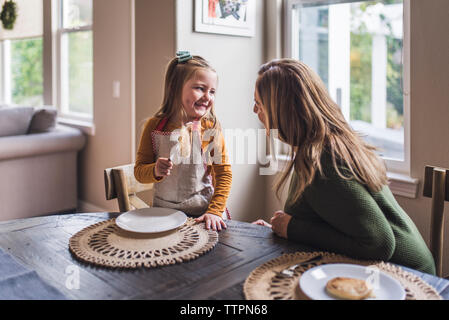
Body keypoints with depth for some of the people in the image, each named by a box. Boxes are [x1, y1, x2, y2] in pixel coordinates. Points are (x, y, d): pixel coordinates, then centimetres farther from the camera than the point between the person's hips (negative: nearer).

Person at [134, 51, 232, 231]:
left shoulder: (210, 128, -3)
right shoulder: (154, 126, 0)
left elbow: (224, 173, -3)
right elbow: (139, 171, 4)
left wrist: (214, 211, -10)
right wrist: (155, 171, -16)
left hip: (203, 214, -1)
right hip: (164, 214, 1)